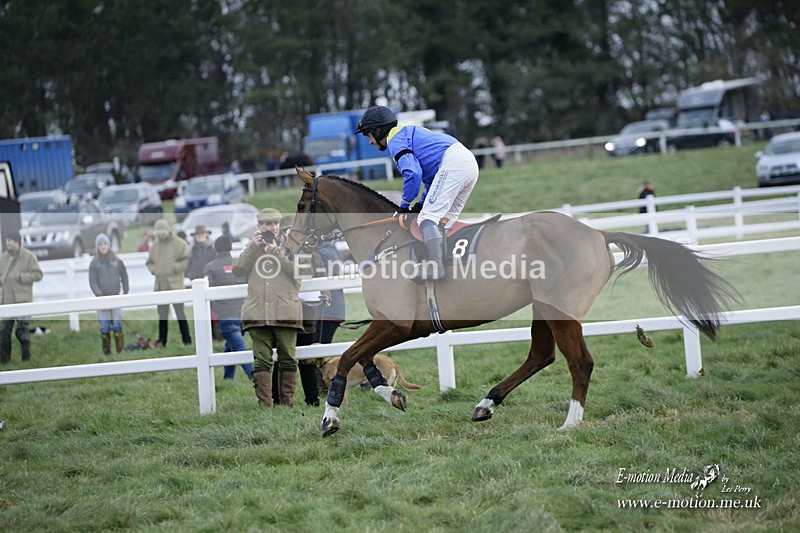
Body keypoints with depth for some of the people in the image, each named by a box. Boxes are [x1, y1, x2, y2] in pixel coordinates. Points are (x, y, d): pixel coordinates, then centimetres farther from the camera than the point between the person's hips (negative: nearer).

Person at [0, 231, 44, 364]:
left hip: (23, 299, -5)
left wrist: (20, 276, -14)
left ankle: (26, 359, 6)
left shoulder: (28, 256, -3)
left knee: (22, 330, -5)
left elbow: (38, 274, -7)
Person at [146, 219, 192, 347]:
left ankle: (187, 340, -1)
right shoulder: (155, 245, 13)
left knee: (180, 314, -5)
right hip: (160, 286, 5)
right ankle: (162, 340, 15)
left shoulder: (179, 244, -4)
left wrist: (174, 268, -15)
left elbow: (187, 260, -9)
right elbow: (149, 262, 23)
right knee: (162, 315, 9)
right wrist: (153, 269, 3)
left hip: (175, 285, -5)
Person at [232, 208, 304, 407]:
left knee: (288, 359, 0)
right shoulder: (252, 247, 18)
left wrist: (276, 251, -9)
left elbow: (297, 270, -3)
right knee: (262, 360, -4)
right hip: (258, 313, 1)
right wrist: (253, 247, -2)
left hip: (285, 312, -1)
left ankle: (288, 403, 6)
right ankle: (264, 404, -5)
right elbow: (237, 270, 6)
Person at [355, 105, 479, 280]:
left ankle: (435, 265, -29)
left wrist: (405, 205, 0)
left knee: (428, 218, -14)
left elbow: (413, 173, -14)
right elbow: (431, 175, 31)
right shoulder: (409, 133, 31)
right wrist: (421, 204, 21)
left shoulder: (395, 139, 0)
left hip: (452, 164, -10)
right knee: (444, 222, 14)